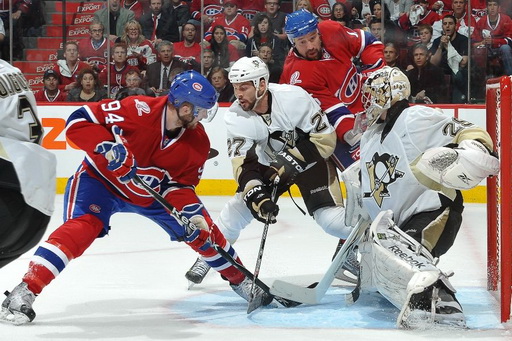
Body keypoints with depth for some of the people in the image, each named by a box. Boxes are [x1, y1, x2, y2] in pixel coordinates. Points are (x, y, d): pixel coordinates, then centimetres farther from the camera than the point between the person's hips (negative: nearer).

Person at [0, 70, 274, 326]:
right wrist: (107, 147, -40)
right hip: (100, 178, -5)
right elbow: (79, 120, -27)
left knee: (200, 227, 1)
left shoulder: (198, 143, -13)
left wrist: (190, 211, -24)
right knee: (82, 227, -29)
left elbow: (181, 184, -5)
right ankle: (24, 293, -28)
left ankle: (240, 280, 25)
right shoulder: (138, 110, -30)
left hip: (149, 193, 5)